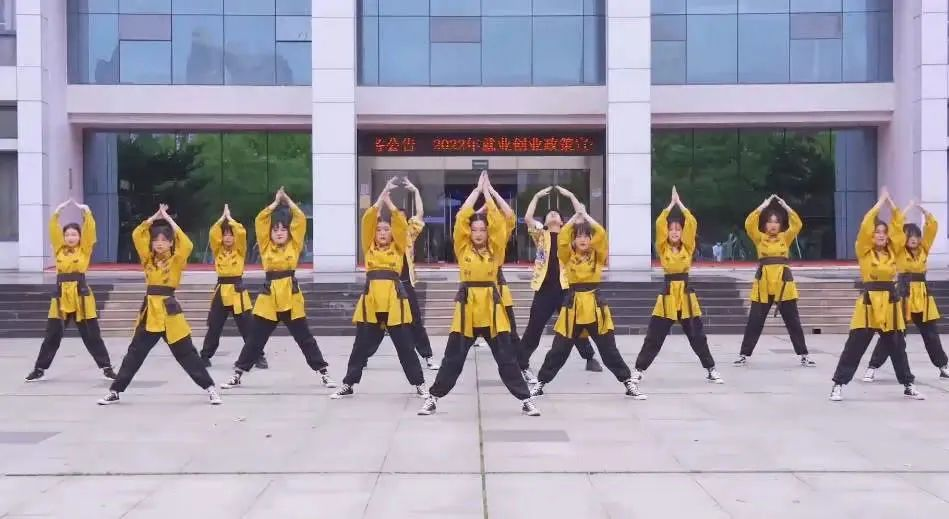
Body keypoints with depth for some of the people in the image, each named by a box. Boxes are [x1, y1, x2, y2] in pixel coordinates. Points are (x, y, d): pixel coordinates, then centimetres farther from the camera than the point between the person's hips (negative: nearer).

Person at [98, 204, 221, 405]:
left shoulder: (176, 260, -2)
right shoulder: (148, 258, 9)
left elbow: (187, 245, -19)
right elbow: (137, 235, 4)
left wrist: (169, 220, -13)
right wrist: (154, 217, 1)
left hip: (169, 310, -3)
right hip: (149, 309, 3)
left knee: (186, 353, -1)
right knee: (135, 353, 7)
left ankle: (210, 389, 6)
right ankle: (114, 391, 13)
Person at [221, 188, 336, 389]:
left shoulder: (294, 245, 4)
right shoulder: (266, 246, 5)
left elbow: (300, 220, -1)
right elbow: (260, 221, -1)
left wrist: (287, 201, 5)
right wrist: (275, 203, 4)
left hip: (291, 294, -1)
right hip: (269, 295, 1)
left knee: (304, 338, 5)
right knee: (255, 339, 6)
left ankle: (323, 373, 12)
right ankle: (237, 374, 15)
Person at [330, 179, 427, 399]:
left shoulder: (398, 248, 8)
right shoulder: (369, 247, 11)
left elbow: (401, 224, -3)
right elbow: (368, 220, 2)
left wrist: (389, 201, -2)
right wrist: (381, 196, -1)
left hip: (394, 297, -1)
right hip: (371, 298, 1)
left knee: (405, 345, 2)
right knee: (361, 345, 6)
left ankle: (419, 385, 11)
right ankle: (348, 385, 16)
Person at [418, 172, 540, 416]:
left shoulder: (495, 250, 5)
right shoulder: (463, 249, 4)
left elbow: (497, 220, -2)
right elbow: (461, 217, -2)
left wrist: (488, 191, 6)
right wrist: (477, 189, 4)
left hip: (491, 304, 0)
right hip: (467, 304, 0)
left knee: (506, 357, 3)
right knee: (453, 357, 4)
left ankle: (525, 399, 10)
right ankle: (433, 397, 14)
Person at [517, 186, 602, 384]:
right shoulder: (541, 236, 8)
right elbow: (527, 218, -7)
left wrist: (570, 195, 3)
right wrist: (537, 196, -2)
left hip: (565, 287, 2)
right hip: (545, 288, -2)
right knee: (534, 328, -2)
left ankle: (590, 358, 28)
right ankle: (521, 364, 3)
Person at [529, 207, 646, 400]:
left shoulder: (597, 256, 5)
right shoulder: (568, 256, 4)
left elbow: (602, 235, -9)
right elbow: (562, 239, -11)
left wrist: (587, 218, -2)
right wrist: (574, 218, -4)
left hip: (595, 305, 0)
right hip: (573, 305, 0)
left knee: (609, 350, 3)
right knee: (559, 350, 3)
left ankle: (629, 384, 11)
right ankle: (540, 383, 15)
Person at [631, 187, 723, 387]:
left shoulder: (687, 248, 4)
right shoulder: (662, 248, 1)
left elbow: (692, 224, -6)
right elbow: (659, 224, -9)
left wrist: (680, 203, -2)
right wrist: (671, 204, -4)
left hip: (686, 293, 1)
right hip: (668, 293, -1)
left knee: (697, 336, 8)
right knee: (653, 337, -1)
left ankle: (710, 370, 20)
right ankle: (639, 370, 6)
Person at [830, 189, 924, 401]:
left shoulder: (892, 251, 8)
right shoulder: (864, 251, -3)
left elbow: (898, 226, 4)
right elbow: (866, 225, -13)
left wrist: (891, 202, 2)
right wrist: (881, 201, -6)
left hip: (890, 302, 4)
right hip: (869, 302, -4)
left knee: (897, 347, 12)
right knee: (854, 346, -5)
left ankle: (908, 386, 23)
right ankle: (838, 385, -1)